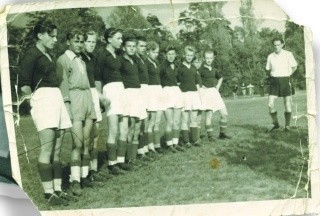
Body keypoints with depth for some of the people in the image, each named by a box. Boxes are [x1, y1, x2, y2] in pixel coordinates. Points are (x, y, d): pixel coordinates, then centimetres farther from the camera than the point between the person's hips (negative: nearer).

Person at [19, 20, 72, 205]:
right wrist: (30, 95, -20)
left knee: (57, 149, 7)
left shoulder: (49, 55, 20)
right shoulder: (32, 55, -4)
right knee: (47, 148, -11)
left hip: (56, 97, 9)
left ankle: (58, 189, 10)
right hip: (43, 97, -9)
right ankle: (48, 192, -8)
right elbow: (24, 83, -8)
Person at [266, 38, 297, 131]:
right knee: (270, 104, -8)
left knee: (288, 104, -1)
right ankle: (276, 124, 9)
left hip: (285, 80, -2)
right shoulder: (270, 56, 7)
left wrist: (287, 75, 4)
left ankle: (287, 125, 11)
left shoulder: (288, 54, -1)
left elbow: (294, 67, 8)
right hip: (274, 81, 2)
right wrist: (273, 75, 5)